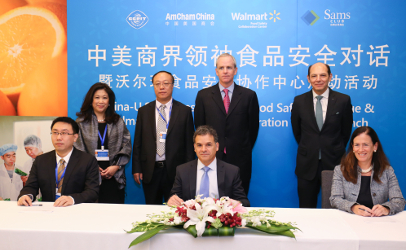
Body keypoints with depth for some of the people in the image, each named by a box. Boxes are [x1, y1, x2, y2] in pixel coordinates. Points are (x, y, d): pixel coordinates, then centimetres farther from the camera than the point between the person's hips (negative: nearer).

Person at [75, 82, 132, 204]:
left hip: (114, 177, 1)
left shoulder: (118, 122, 12)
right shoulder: (81, 122, 8)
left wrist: (116, 166, -5)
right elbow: (77, 149, 2)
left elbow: (127, 146, 8)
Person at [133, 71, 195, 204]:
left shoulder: (184, 111, 2)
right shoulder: (143, 111, 7)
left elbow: (189, 143, 0)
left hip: (175, 171, -2)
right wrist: (136, 168, 2)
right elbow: (137, 142, 8)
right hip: (150, 171, 2)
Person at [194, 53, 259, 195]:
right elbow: (199, 126, 9)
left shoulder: (249, 95, 2)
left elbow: (253, 127, 7)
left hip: (240, 161, 0)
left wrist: (244, 150, 9)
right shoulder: (203, 95, 5)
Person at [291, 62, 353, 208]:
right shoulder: (299, 101, 2)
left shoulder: (343, 100, -2)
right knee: (306, 209, 9)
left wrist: (336, 151, 10)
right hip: (307, 164, 1)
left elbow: (346, 131, 7)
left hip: (333, 163, -1)